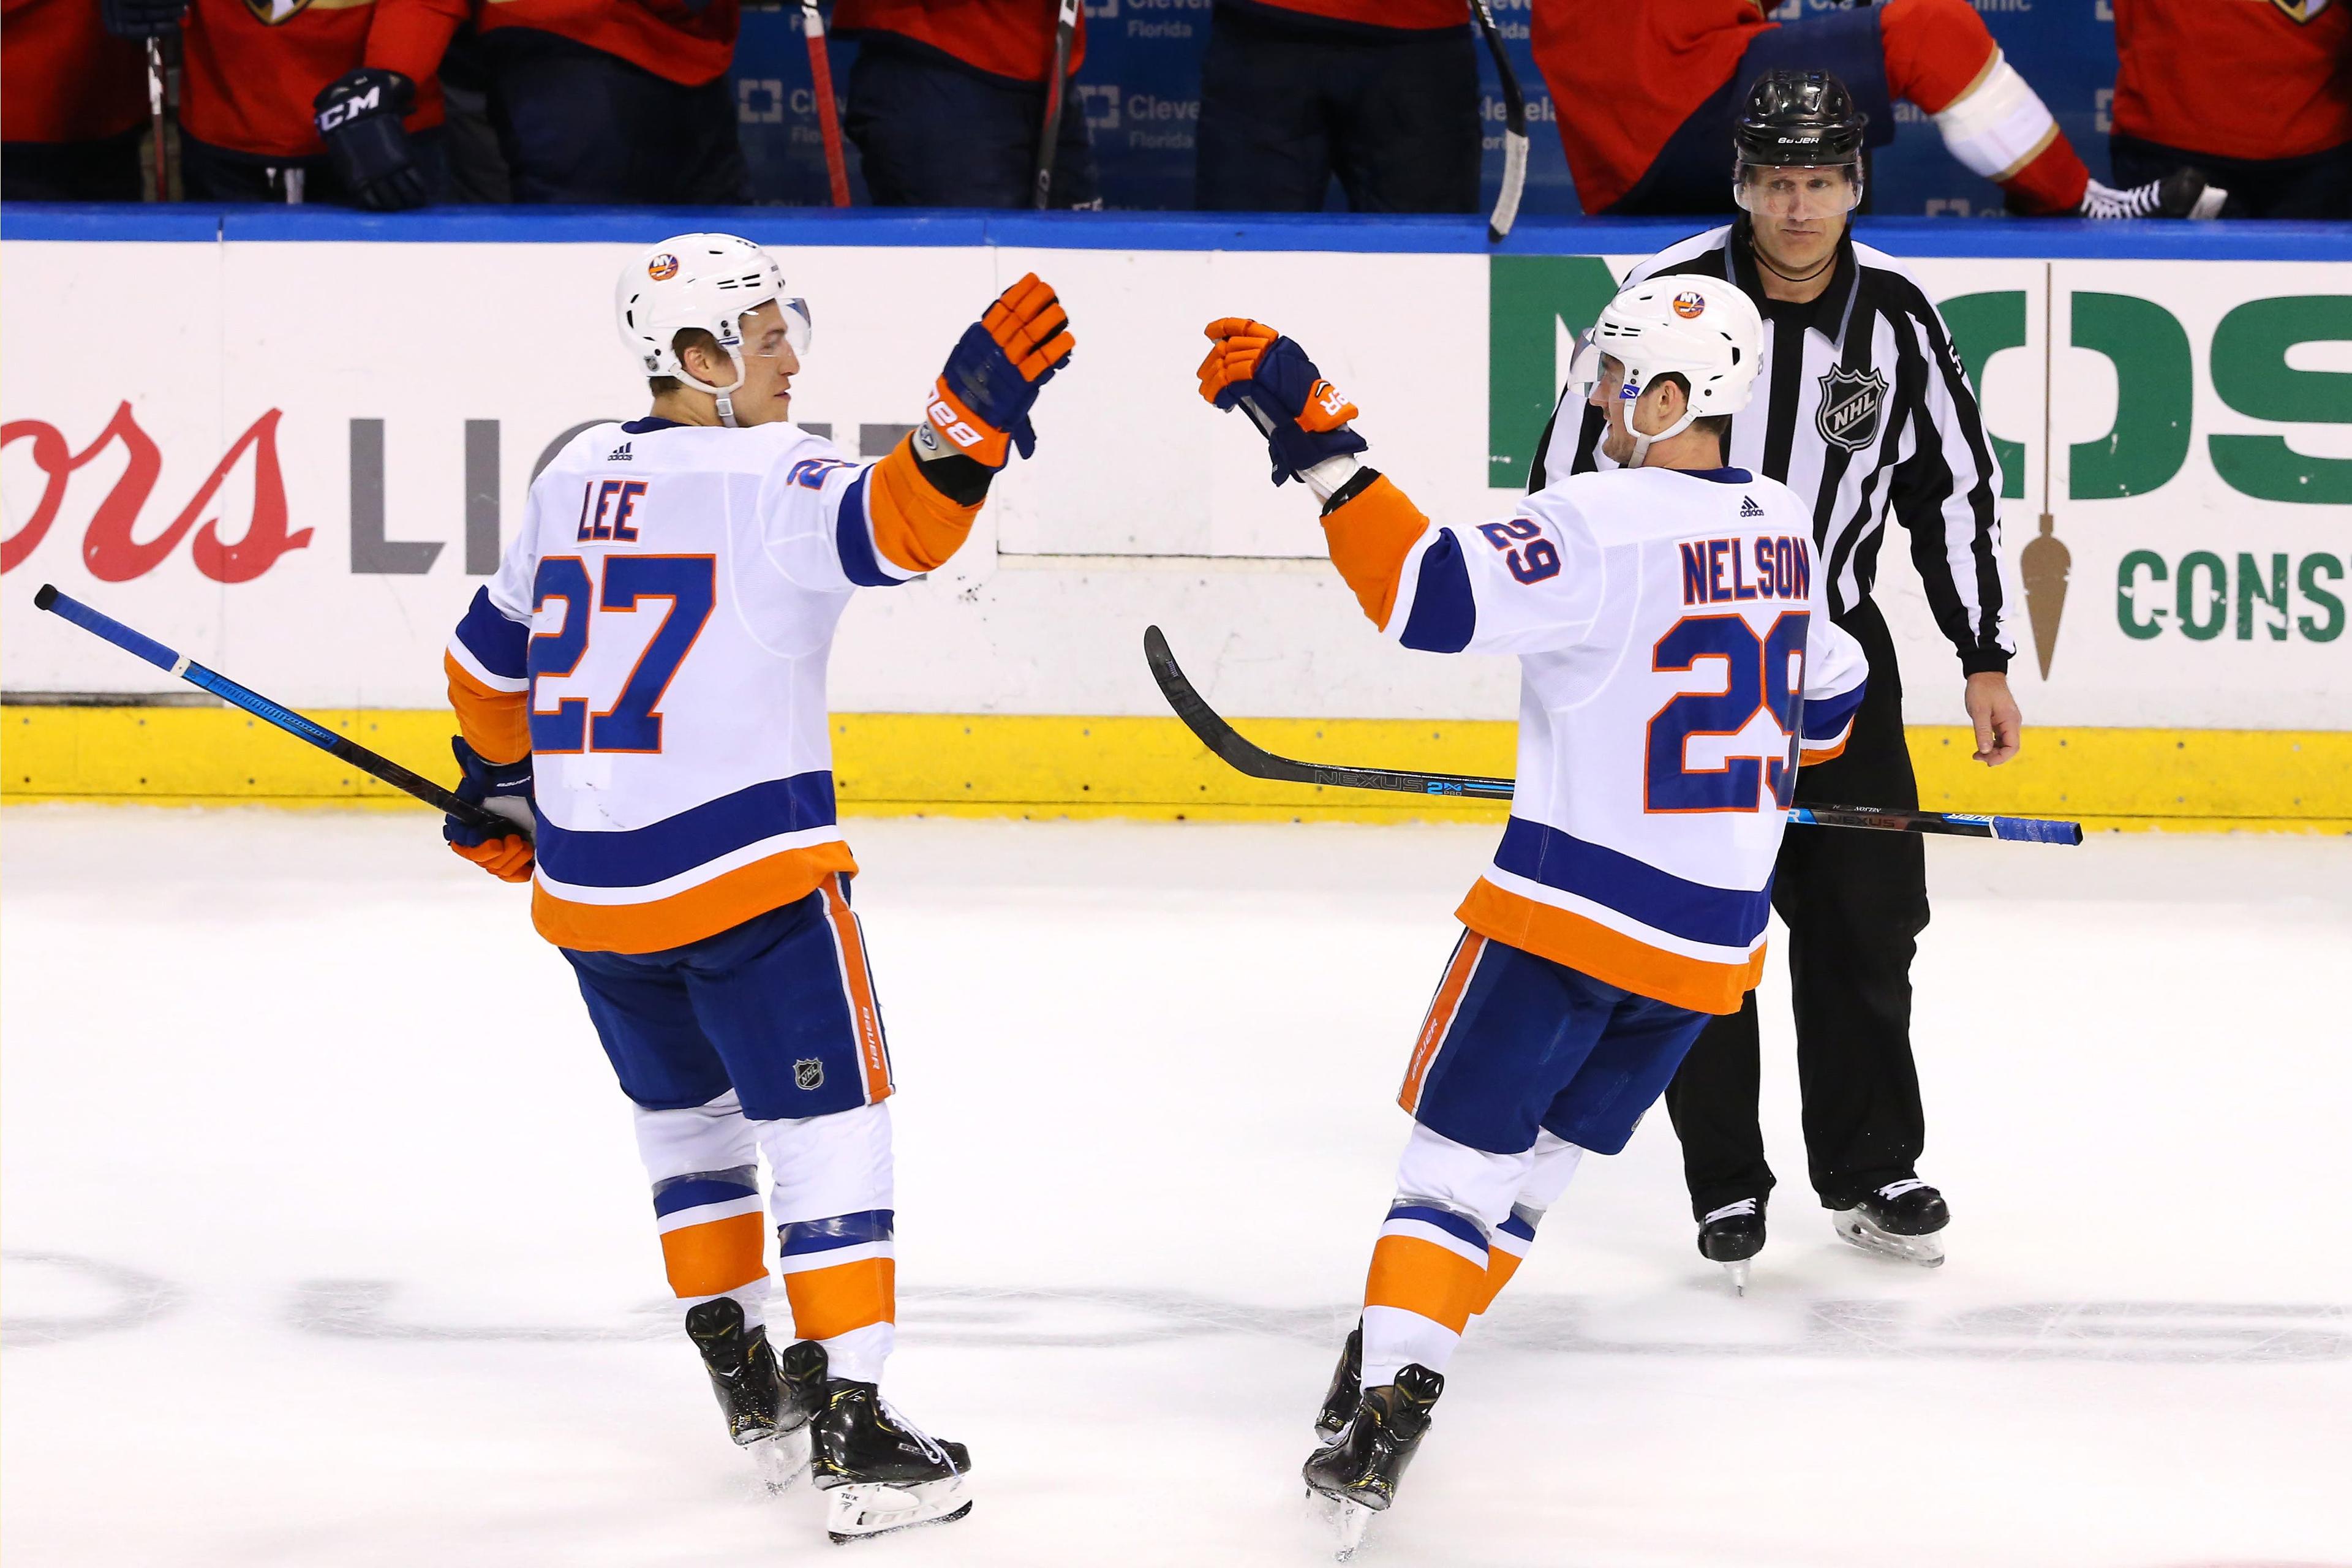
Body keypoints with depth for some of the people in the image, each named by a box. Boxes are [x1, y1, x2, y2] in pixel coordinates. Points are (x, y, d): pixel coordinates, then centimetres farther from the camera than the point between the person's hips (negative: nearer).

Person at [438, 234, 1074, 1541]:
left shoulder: (577, 479, 11)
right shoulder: (766, 480, -11)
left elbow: (492, 658, 23)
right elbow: (890, 526, -32)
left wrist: (501, 792, 37)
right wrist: (973, 415, -40)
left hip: (586, 890, 7)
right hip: (749, 871, -7)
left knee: (688, 1119, 24)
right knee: (829, 1132, -2)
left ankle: (747, 1385, 31)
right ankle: (851, 1429, -9)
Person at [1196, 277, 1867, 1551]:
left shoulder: (1605, 525, -17)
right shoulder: (1783, 529, 7)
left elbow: (1434, 592, -29)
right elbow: (1824, 701, 23)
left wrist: (1317, 440, -27)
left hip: (1572, 904, -7)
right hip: (1714, 938, 7)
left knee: (1459, 1153, -1)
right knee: (1537, 1160, 18)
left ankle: (1381, 1416, -12)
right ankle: (1390, 1389, 22)